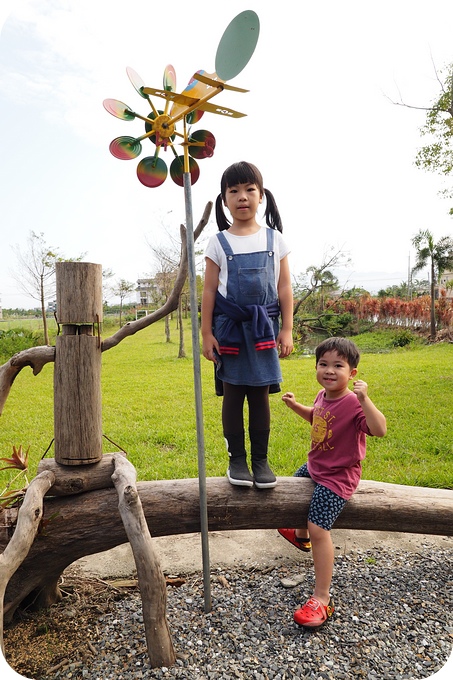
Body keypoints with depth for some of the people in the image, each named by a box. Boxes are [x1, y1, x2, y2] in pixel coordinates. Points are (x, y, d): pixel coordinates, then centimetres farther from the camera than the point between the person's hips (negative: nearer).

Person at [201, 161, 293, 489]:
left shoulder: (274, 239, 6)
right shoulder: (219, 243, 3)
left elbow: (284, 287, 5)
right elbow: (209, 290, 1)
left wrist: (287, 329, 0)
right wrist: (206, 333, -3)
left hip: (263, 328, 1)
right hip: (229, 328, 0)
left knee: (260, 394, 5)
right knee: (232, 394, 4)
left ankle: (261, 460, 17)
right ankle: (237, 459, 17)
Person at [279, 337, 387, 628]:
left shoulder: (353, 404, -28)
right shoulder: (323, 396, -3)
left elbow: (380, 430, -43)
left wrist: (364, 399, -52)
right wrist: (295, 405, 5)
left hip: (337, 476, -10)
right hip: (315, 466, 10)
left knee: (319, 529, -18)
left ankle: (323, 599, -2)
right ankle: (300, 536, 64)